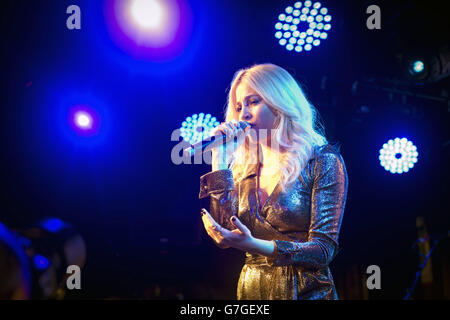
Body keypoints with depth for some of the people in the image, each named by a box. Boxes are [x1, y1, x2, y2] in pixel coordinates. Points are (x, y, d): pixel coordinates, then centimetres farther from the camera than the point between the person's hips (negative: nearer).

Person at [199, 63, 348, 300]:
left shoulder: (323, 160, -9)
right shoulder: (243, 167, 5)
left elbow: (324, 249, -15)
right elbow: (224, 233, -6)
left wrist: (252, 245, -28)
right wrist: (220, 160, -7)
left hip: (305, 291, -4)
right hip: (250, 290, 4)